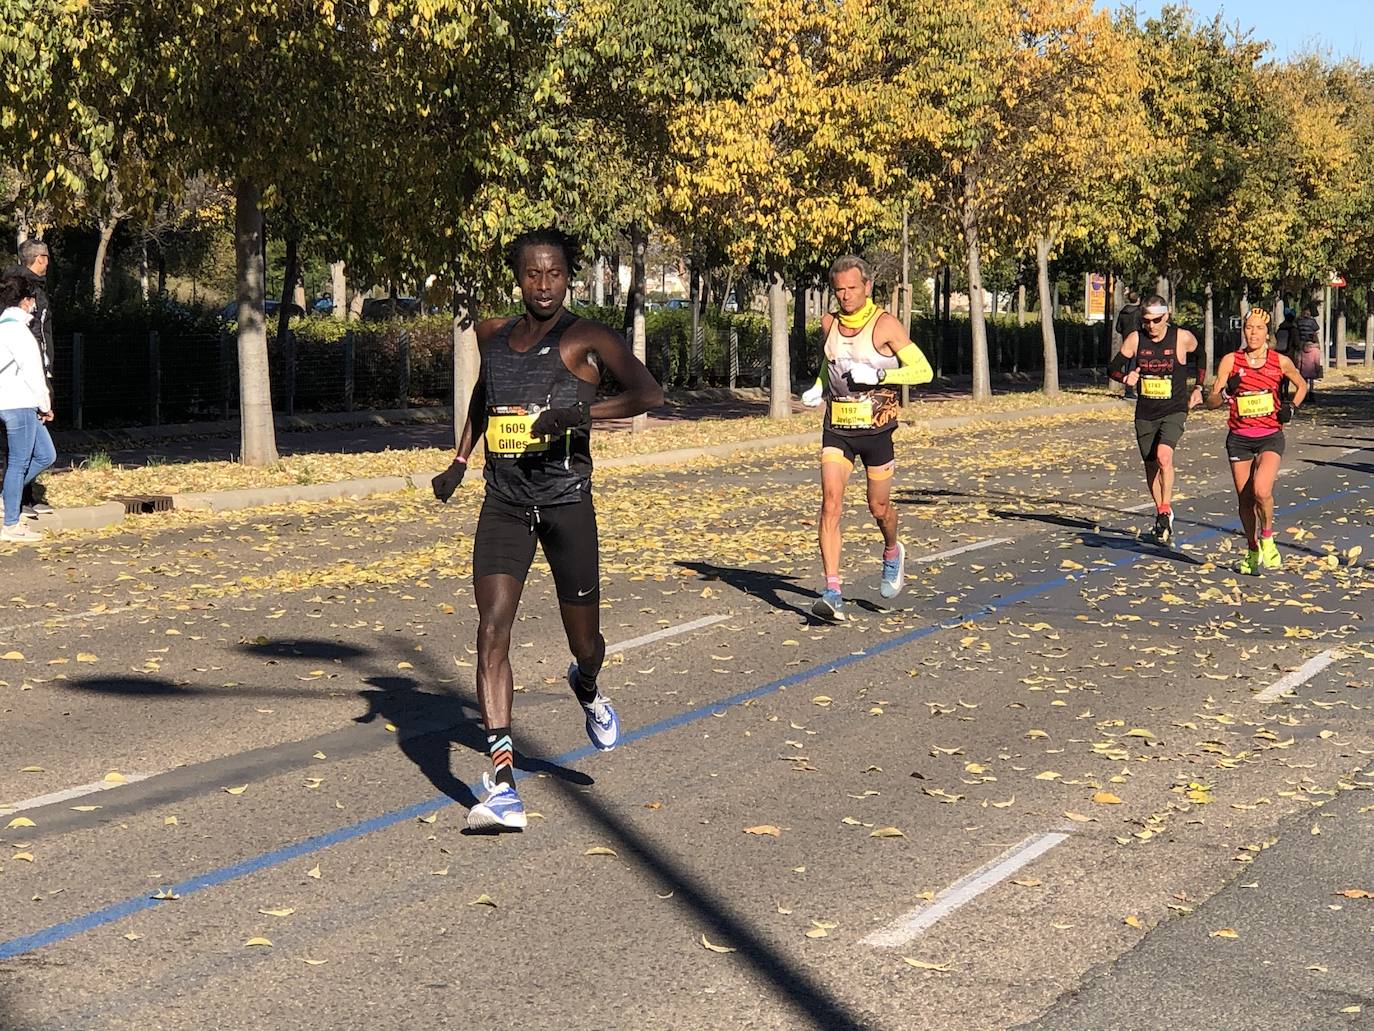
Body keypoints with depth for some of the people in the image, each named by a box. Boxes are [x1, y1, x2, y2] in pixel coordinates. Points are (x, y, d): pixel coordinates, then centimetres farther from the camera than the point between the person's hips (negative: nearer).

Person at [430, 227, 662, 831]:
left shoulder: (586, 340, -5)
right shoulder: (493, 336, 11)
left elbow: (648, 393, -19)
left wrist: (579, 413, -31)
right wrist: (459, 462, 23)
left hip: (567, 502, -3)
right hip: (504, 504, 3)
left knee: (584, 642, 9)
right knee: (492, 632, -14)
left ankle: (587, 691, 49)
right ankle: (502, 784, -17)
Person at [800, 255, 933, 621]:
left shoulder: (885, 325, -10)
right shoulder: (828, 324, 5)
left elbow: (924, 371, -12)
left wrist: (877, 374, -23)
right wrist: (818, 389, 7)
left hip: (876, 429, -3)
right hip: (836, 429, 3)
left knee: (879, 507, 10)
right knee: (830, 503, -13)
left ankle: (892, 552, 46)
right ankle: (833, 594, -16)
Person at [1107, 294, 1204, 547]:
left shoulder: (1183, 338, -7)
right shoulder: (1135, 339, -3)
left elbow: (1199, 357, 14)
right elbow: (1113, 367, 1)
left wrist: (1198, 388, 12)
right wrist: (1126, 377, -20)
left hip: (1174, 411, -3)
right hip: (1145, 414, 3)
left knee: (1164, 455, -26)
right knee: (1151, 465, 11)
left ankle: (1166, 511, -18)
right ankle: (1162, 515, 29)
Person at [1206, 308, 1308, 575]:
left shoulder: (1280, 361, -1)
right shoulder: (1230, 361, -2)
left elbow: (1302, 386, 18)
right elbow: (1211, 402, -3)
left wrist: (1291, 407, 1)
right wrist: (1226, 393, -24)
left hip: (1270, 437, -2)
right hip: (1239, 438, 2)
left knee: (1261, 490, -23)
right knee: (1245, 499, 6)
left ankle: (1267, 539, 4)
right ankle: (1253, 551, 27)